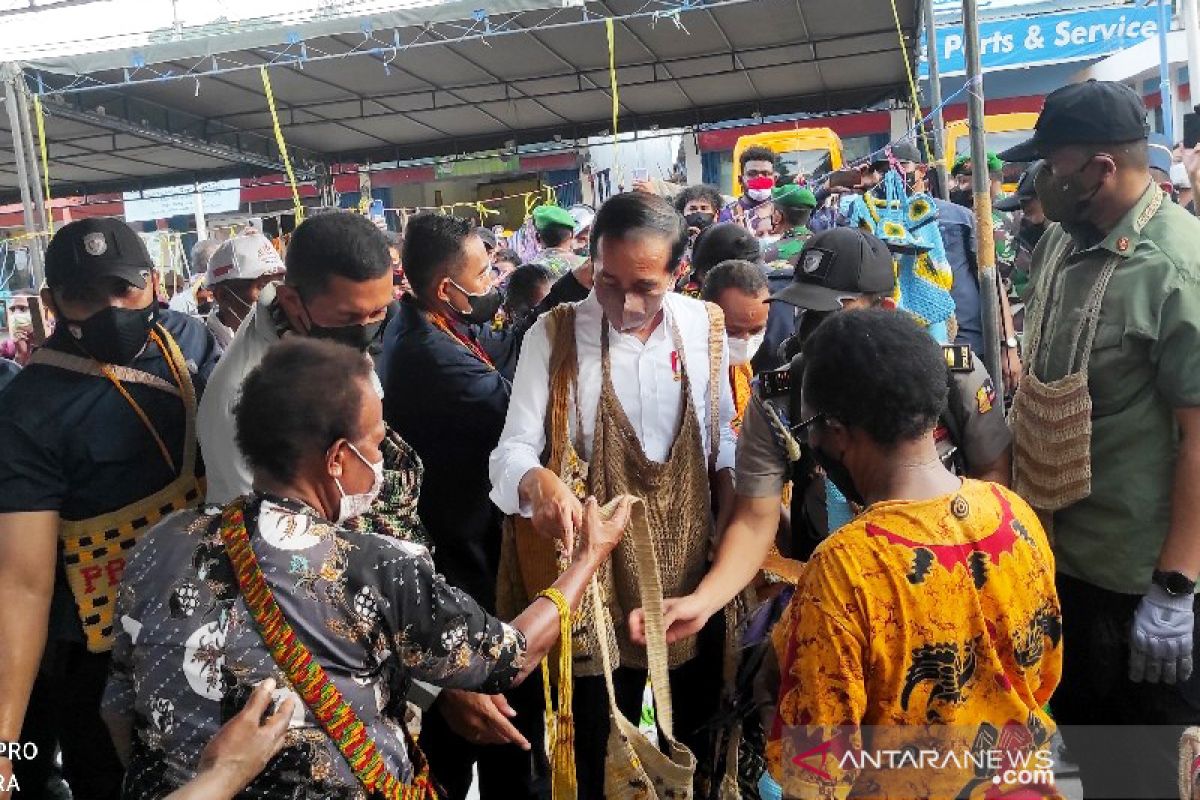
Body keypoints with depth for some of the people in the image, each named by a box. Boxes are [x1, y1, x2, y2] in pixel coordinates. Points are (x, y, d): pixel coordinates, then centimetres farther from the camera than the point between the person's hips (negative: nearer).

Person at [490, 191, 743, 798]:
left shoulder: (706, 327, -2)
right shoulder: (553, 335, -11)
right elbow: (512, 450, -16)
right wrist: (539, 482, -37)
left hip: (694, 566, 3)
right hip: (597, 572, -2)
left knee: (698, 731, 22)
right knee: (598, 748, 14)